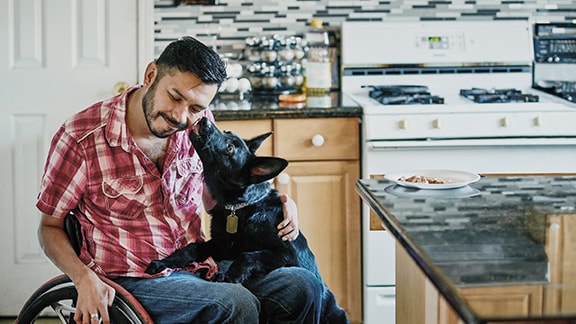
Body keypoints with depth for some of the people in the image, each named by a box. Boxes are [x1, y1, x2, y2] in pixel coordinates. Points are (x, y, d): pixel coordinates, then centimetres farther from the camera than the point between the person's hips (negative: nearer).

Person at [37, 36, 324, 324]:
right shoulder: (80, 138, -10)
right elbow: (50, 227, -1)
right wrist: (85, 279, -20)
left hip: (198, 271, 5)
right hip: (131, 283, -5)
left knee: (303, 286, -19)